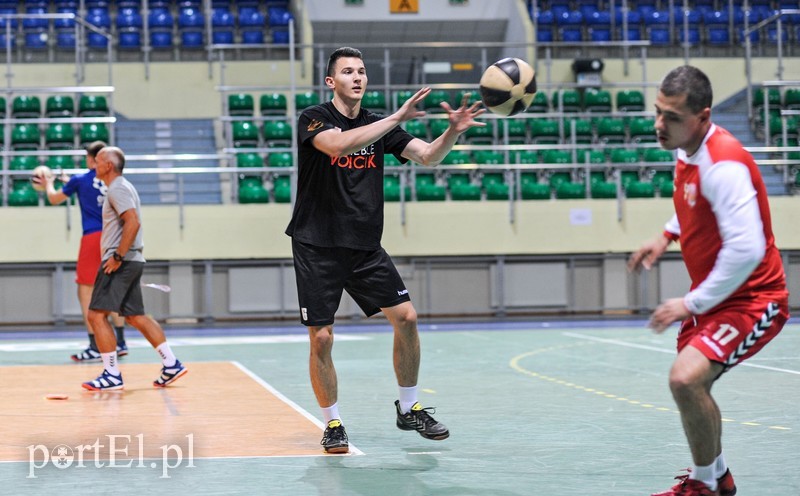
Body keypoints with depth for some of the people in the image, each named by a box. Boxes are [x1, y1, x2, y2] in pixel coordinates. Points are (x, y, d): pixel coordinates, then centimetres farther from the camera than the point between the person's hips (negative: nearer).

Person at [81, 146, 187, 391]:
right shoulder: (121, 188, 20)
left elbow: (133, 222, -24)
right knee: (135, 316, 12)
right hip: (131, 261, 10)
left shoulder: (118, 189, -12)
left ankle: (112, 375, -7)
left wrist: (118, 256, -24)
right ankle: (171, 364, 10)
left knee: (97, 314, -9)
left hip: (121, 262, -10)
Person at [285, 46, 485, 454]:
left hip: (366, 247, 4)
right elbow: (340, 145, -28)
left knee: (405, 317, -5)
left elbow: (428, 156, -2)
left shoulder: (380, 125, 8)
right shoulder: (314, 119, -7)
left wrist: (454, 131, -22)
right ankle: (332, 424, 13)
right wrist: (397, 118, -33)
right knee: (321, 339, -5)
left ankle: (408, 408, 13)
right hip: (317, 248, -4)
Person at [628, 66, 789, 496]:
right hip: (712, 297, 10)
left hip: (751, 299, -10)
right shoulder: (688, 151, 1)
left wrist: (691, 304, -25)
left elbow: (745, 250, -33)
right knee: (691, 386, 23)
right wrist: (666, 237, 11)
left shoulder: (724, 165, -27)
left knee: (686, 380, -26)